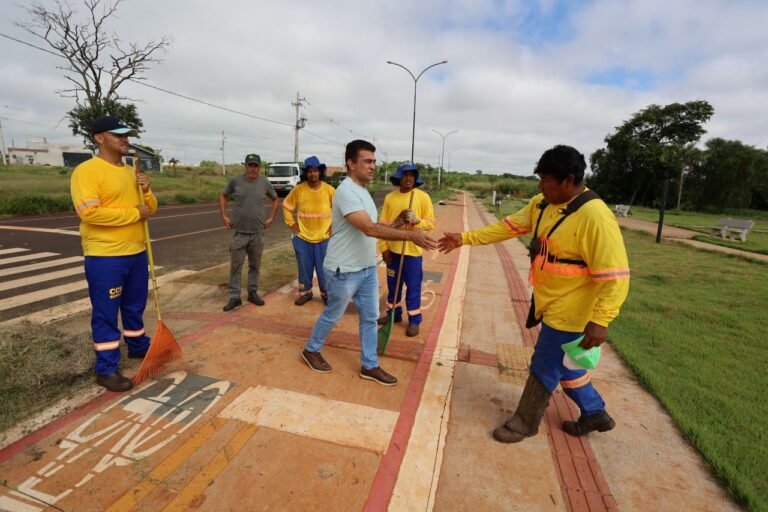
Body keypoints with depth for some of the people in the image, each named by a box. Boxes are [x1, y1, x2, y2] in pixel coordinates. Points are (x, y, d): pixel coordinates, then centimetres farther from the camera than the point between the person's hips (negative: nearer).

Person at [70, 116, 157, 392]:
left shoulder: (132, 172, 12)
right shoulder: (86, 171, -12)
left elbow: (150, 209, 15)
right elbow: (89, 213, -23)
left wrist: (146, 191, -5)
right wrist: (134, 213, -18)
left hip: (137, 253, 7)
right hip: (104, 257, -7)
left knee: (135, 307, 20)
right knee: (106, 314, 3)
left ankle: (138, 347, 38)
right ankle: (106, 369, 14)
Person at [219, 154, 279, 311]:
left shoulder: (264, 183, 0)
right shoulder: (236, 181, -3)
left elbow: (275, 199, 16)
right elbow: (223, 196, 12)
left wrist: (271, 217, 8)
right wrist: (224, 216, 3)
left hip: (257, 232, 2)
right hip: (238, 231, -1)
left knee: (255, 265, 12)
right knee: (236, 266, 2)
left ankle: (253, 293, 25)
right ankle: (235, 297, 12)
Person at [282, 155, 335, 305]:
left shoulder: (329, 190, -6)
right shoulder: (298, 189, -5)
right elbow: (286, 206, 8)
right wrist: (292, 224, 2)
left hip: (323, 237, -1)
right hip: (302, 237, 1)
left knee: (323, 268, 7)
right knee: (305, 268, 12)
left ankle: (326, 294, 24)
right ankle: (305, 292, 30)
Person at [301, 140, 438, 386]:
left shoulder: (362, 190, 10)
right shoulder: (347, 191, -22)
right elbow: (369, 229, -33)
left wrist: (397, 222, 2)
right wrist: (410, 235, -38)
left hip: (367, 268, 9)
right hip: (344, 271, -9)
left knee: (370, 318, 13)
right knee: (332, 316, 11)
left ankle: (369, 366, 27)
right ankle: (311, 350, 36)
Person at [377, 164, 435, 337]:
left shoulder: (423, 196, -5)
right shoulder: (390, 197, 3)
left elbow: (431, 223, -6)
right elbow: (383, 224, 4)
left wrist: (417, 221, -25)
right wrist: (383, 247, 0)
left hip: (413, 251, -3)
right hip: (393, 250, 3)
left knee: (413, 287, 6)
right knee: (393, 284, 16)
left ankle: (414, 320, 19)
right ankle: (393, 312, 34)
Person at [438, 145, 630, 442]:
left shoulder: (595, 217, -26)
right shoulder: (542, 204, 0)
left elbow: (615, 276, -26)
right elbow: (508, 227, 5)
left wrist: (600, 320, -31)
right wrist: (465, 238, 2)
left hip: (568, 311, -8)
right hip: (551, 304, 9)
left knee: (544, 368, 8)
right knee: (564, 365, 24)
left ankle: (525, 423, 30)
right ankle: (594, 414, 46)